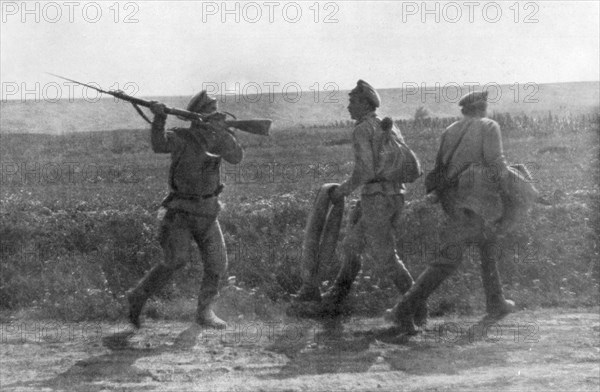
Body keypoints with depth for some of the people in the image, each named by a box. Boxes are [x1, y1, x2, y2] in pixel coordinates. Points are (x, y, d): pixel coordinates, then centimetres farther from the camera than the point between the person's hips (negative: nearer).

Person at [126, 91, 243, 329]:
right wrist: (159, 118, -45)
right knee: (177, 260, -20)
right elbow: (159, 145, -30)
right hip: (180, 212, -5)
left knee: (217, 263, -1)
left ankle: (205, 312, 18)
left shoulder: (218, 139, 4)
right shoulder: (180, 137, -10)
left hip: (207, 213, 5)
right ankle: (138, 296, -1)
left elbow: (236, 158, -11)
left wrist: (222, 132, -23)